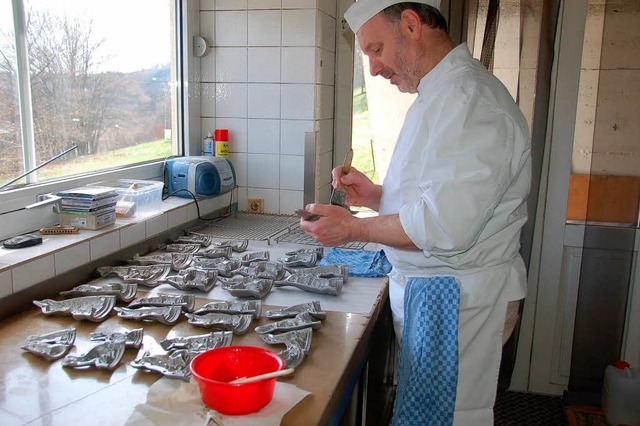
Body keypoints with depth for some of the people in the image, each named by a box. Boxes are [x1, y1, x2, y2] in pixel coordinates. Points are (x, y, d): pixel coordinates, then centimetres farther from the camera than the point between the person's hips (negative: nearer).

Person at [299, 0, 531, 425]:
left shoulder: (472, 99, -20)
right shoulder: (435, 97, 15)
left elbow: (448, 225, -27)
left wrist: (356, 228, -16)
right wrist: (375, 195, 5)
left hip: (459, 300, -10)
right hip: (424, 293, 10)